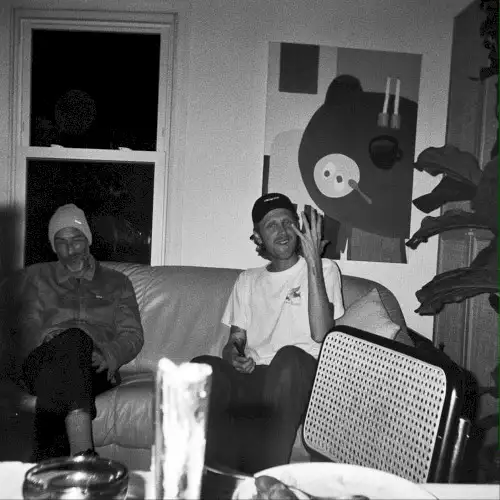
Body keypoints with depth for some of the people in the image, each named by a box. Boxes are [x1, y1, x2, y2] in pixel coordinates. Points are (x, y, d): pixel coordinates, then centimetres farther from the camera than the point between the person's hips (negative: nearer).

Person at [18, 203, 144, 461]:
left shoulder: (117, 283, 22)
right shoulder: (38, 276, 24)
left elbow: (133, 335, 11)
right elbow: (28, 327, 10)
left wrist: (109, 356, -13)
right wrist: (53, 346, -13)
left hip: (94, 370, 0)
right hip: (42, 364, 0)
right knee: (74, 339, -38)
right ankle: (83, 455, -54)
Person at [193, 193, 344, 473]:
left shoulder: (324, 270, 9)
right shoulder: (247, 280, 22)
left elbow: (320, 334, -8)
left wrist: (313, 262, -13)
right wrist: (234, 355, -6)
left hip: (298, 377, -3)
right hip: (252, 377, 3)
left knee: (289, 357, -38)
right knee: (202, 367, -29)